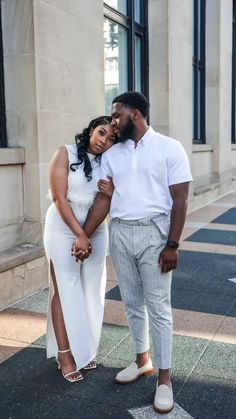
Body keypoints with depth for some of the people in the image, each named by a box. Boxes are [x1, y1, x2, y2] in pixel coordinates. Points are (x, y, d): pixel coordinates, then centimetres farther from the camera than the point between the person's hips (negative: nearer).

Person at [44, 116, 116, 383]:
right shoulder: (65, 154, -8)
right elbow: (59, 199, -12)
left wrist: (112, 193, -15)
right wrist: (79, 234, -17)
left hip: (96, 231, 5)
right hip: (64, 230, -4)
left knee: (91, 290, 9)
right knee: (65, 290, 1)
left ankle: (85, 349, 24)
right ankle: (65, 354, 12)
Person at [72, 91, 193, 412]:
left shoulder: (169, 148, -6)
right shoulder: (111, 154, 8)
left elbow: (179, 200, -8)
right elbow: (103, 199, 8)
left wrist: (172, 245, -13)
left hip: (154, 233, -5)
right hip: (119, 233, 5)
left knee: (158, 307, 2)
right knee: (132, 303, 15)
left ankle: (164, 378, 15)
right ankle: (142, 361, 34)